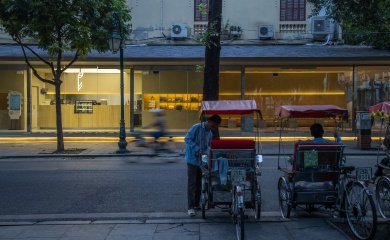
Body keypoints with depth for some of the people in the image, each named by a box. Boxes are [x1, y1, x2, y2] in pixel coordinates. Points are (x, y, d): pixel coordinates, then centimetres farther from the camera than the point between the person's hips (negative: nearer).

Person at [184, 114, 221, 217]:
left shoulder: (210, 133, 10)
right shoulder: (196, 127, -12)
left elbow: (208, 146, 13)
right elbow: (187, 139, -15)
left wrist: (206, 152, -10)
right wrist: (197, 149, -23)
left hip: (201, 160, 7)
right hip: (192, 159, -7)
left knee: (199, 183, 12)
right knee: (192, 184, -6)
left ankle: (196, 204, 22)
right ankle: (191, 207, -4)